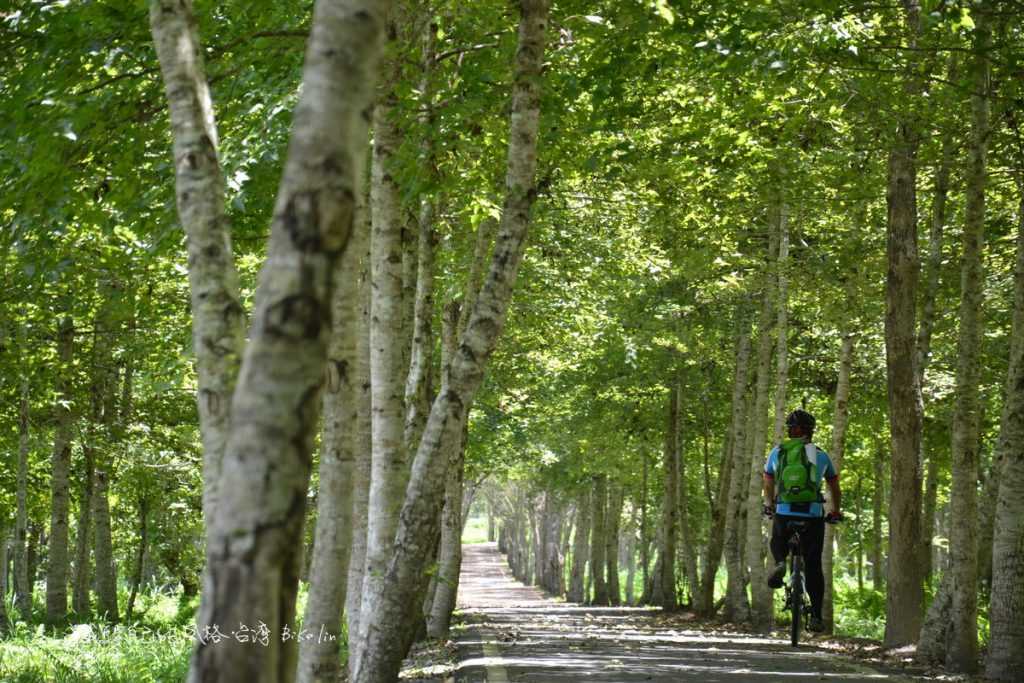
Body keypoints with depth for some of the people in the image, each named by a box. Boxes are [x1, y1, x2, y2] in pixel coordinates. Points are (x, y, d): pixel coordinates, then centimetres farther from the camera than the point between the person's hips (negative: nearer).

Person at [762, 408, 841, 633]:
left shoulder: (777, 452, 9)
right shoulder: (821, 455, 9)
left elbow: (768, 486, 21)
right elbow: (835, 488, 19)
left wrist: (770, 505, 40)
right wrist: (835, 512, 36)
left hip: (784, 513, 0)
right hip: (813, 514, 0)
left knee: (778, 543, 30)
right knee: (813, 566, 10)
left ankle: (780, 564, -5)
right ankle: (816, 616, 3)